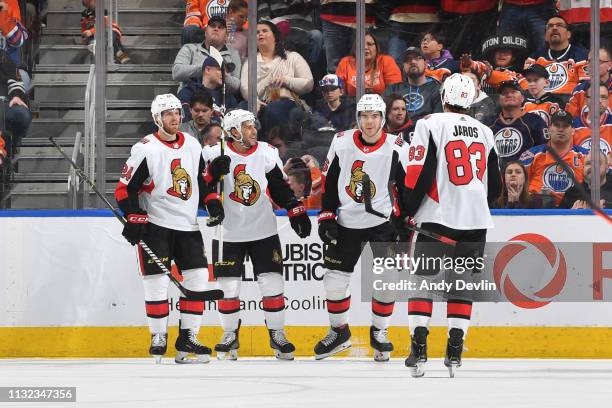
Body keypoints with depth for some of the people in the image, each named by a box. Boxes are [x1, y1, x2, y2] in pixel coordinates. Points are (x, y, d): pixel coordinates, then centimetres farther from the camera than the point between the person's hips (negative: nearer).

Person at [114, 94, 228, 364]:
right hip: (155, 224, -6)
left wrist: (213, 202, 8)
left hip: (187, 225, 6)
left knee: (198, 277, 0)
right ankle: (158, 337, 5)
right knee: (157, 280, -8)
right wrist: (134, 219, -18)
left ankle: (188, 337, 7)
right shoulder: (145, 149, -10)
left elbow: (202, 179, 21)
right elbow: (125, 189, -10)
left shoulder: (192, 146, 8)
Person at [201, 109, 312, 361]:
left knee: (272, 283, 1)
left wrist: (296, 211, 1)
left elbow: (280, 186, 8)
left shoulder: (267, 153, 0)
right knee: (228, 287, 1)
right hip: (228, 234, -2)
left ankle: (277, 335, 13)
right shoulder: (216, 155, -11)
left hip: (264, 232, 2)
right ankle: (230, 336, 18)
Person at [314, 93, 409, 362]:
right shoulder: (341, 143, -5)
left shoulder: (397, 148, -10)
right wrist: (326, 217, -1)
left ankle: (379, 332, 12)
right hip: (347, 222, 2)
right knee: (335, 277, 0)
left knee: (387, 279, -8)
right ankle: (339, 332, 19)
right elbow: (329, 182, 3)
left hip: (383, 222, -2)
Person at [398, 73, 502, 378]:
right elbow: (495, 185, 18)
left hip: (438, 218, -4)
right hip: (476, 222, 4)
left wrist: (403, 212, -2)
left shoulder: (430, 125, -5)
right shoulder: (484, 132, 12)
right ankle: (454, 353, 3)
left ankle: (418, 351, -8)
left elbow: (418, 174, -11)